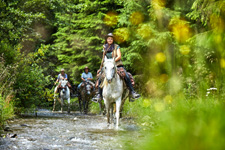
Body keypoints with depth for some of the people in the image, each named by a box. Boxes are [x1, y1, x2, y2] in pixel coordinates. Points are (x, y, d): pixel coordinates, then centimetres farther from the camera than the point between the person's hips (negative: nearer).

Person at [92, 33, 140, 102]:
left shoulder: (116, 47, 2)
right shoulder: (105, 48, 13)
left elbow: (119, 56, -9)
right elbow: (103, 58, 20)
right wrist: (100, 68, 15)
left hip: (117, 65, -3)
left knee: (127, 77, -21)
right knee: (100, 79, -16)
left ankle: (132, 92, -12)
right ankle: (99, 95, -5)